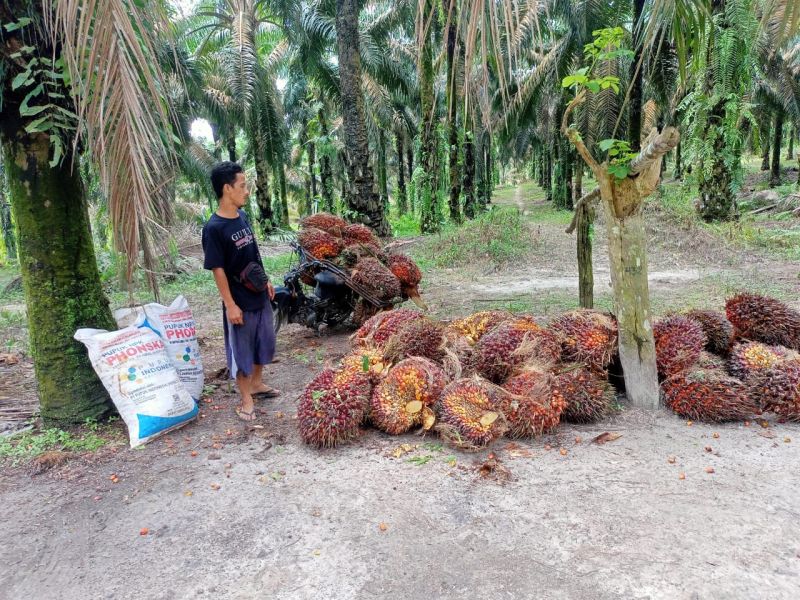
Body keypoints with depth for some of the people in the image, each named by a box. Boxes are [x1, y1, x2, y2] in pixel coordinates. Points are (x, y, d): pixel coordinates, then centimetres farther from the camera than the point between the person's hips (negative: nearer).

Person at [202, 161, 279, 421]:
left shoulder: (242, 216, 3)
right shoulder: (214, 228, -20)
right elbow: (218, 269, -18)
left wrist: (266, 281, 17)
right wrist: (230, 305, -17)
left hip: (259, 296, 8)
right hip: (239, 301, -8)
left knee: (264, 342, 20)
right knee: (241, 350, 7)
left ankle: (256, 383, 41)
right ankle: (246, 399, 22)